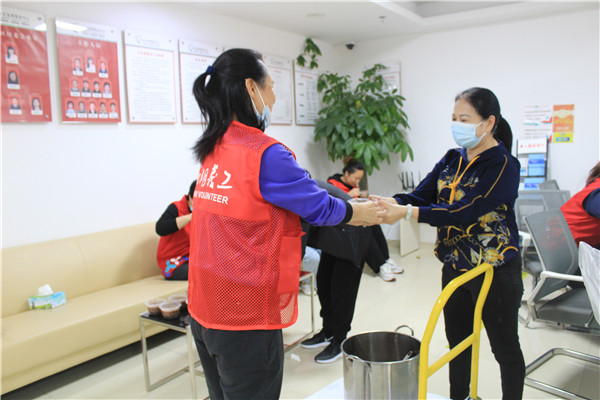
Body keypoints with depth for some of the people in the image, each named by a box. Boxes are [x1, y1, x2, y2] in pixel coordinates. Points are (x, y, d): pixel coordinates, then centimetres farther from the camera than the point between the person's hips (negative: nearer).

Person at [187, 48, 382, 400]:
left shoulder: (215, 149, 6)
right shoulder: (264, 154, -21)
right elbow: (319, 207, -9)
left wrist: (350, 210, 17)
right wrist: (363, 214, 10)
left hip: (205, 309, 9)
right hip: (245, 316, -8)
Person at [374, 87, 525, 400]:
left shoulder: (503, 165, -17)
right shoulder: (452, 159, 5)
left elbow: (466, 211, -28)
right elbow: (421, 195, -3)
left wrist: (406, 213, -34)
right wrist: (387, 203, -23)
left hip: (495, 272, -7)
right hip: (454, 267, 7)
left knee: (505, 347, 12)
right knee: (458, 342, 19)